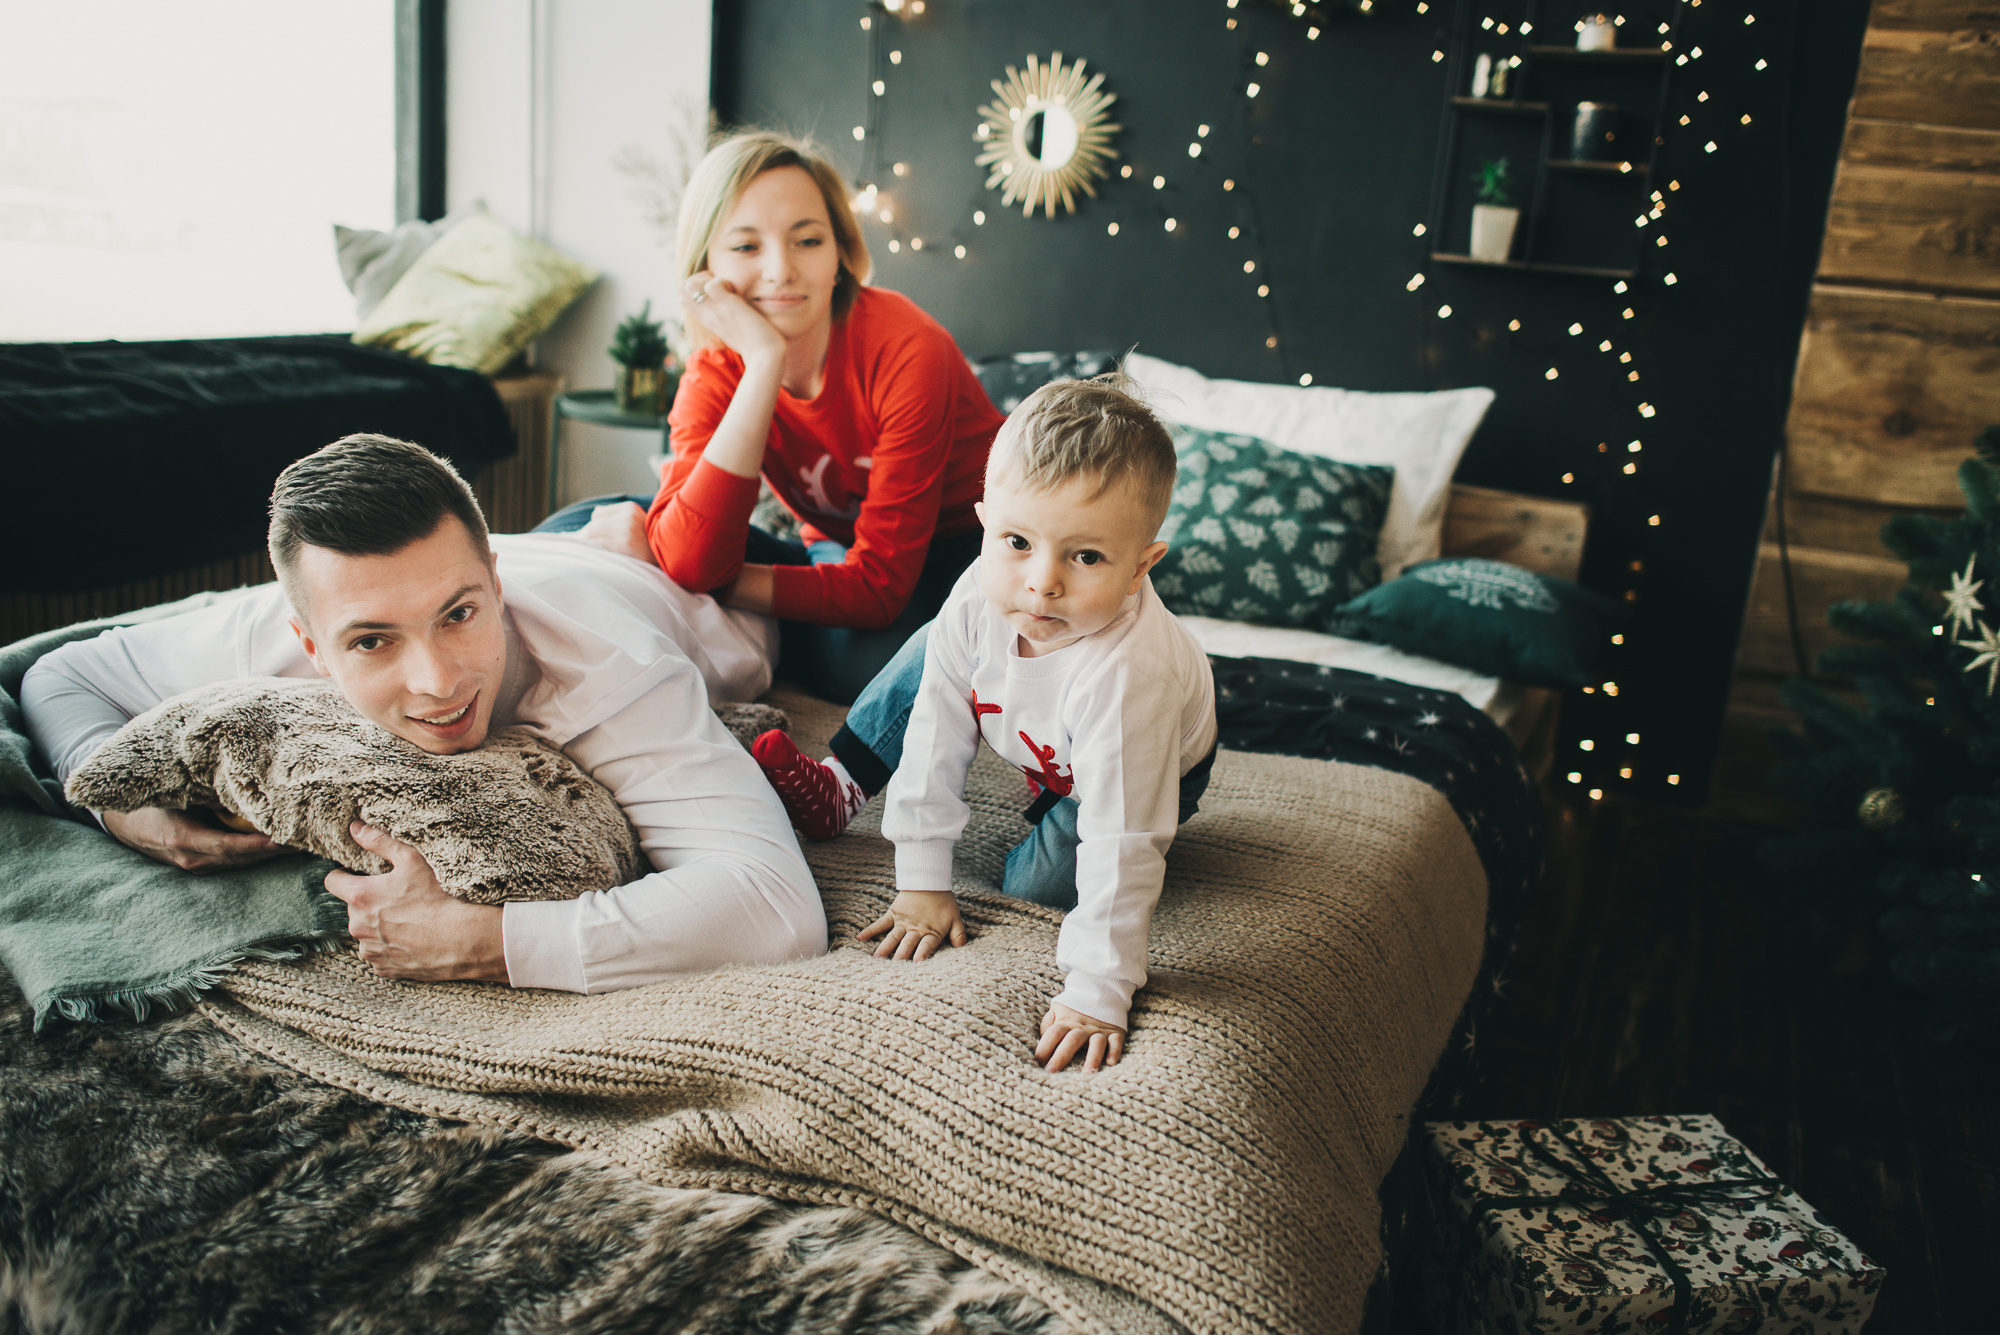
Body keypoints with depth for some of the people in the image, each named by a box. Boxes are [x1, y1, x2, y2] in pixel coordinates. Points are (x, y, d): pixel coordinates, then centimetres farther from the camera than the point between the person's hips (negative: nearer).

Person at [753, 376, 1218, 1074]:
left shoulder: (1126, 674, -48)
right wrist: (922, 881, -15)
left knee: (1037, 881, -20)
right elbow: (935, 736, -20)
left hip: (1150, 770, -5)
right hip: (1043, 745, 5)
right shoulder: (979, 602, -31)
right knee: (929, 655, -3)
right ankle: (836, 789, 14)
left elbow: (1123, 847, -44)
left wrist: (1097, 994, -42)